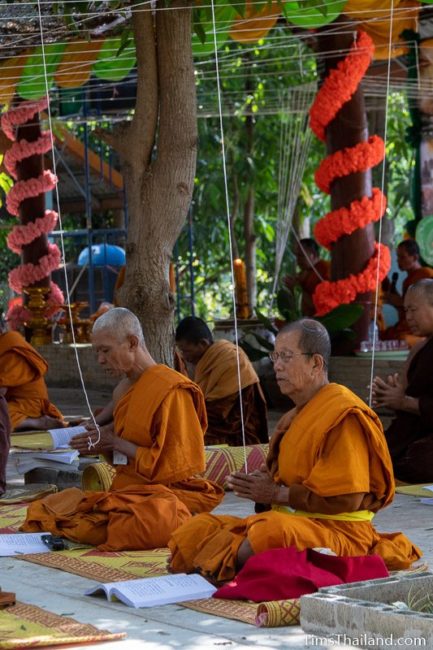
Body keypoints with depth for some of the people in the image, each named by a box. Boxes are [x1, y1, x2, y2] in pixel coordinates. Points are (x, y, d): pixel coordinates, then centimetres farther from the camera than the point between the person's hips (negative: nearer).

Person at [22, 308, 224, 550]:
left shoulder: (171, 391, -11)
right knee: (41, 511, -9)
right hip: (128, 490, 7)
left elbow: (176, 465, -14)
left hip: (168, 493, -7)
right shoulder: (124, 389, 14)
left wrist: (117, 443, -11)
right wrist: (103, 445, 3)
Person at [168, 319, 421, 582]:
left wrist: (277, 494, -12)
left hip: (339, 530, -9)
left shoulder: (344, 414, -10)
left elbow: (347, 499, -17)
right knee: (193, 532, -2)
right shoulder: (296, 417, 19)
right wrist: (262, 485, 0)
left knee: (272, 533, -40)